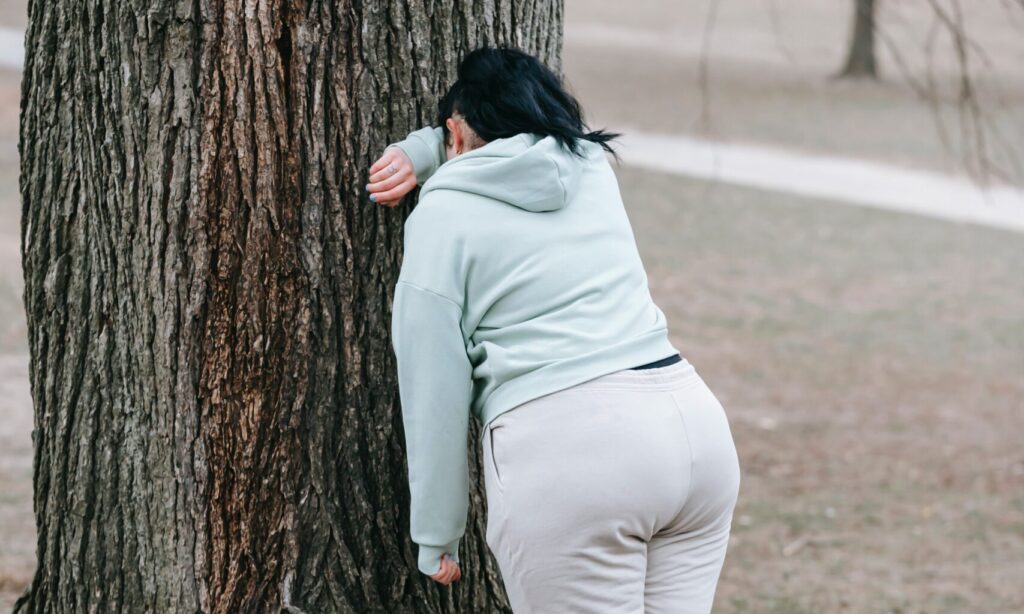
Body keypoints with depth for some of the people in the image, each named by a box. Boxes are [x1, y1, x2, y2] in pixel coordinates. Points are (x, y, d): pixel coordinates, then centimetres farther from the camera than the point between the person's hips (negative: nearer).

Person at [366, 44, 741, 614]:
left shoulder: (443, 215, 4)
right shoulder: (592, 166, 19)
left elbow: (435, 389, 2)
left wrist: (437, 539, 10)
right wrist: (420, 150, 28)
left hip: (565, 449, -6)